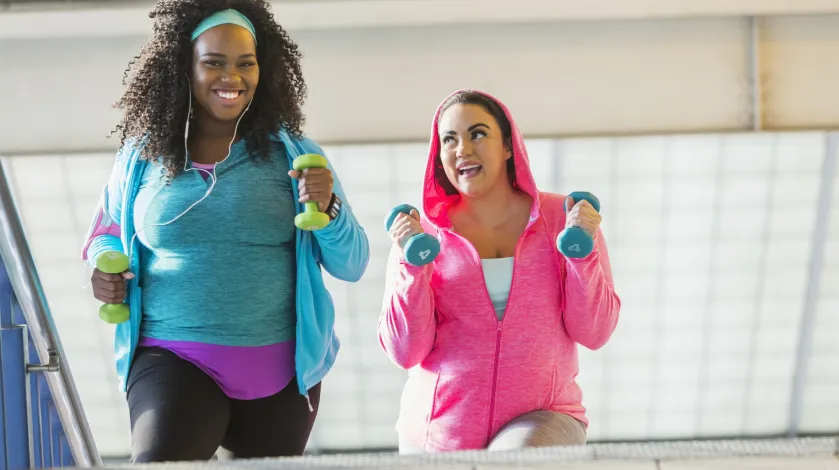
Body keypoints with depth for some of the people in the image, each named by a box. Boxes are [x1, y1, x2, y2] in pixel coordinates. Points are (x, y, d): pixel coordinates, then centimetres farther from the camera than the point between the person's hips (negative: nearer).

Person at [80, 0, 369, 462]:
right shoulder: (140, 156, 4)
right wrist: (104, 269, -2)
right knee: (158, 462, -28)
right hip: (172, 359, -2)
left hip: (281, 371, 2)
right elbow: (107, 238, 21)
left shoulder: (292, 154, 3)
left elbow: (352, 265, 4)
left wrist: (328, 209, -15)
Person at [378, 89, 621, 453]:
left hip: (538, 421, -1)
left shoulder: (560, 218, 2)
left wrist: (582, 249, -12)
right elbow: (405, 353, -3)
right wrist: (413, 265, -14)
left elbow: (593, 334, -1)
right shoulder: (424, 231, 1)